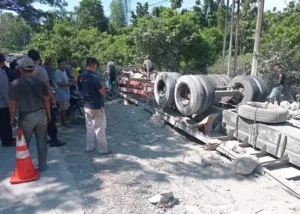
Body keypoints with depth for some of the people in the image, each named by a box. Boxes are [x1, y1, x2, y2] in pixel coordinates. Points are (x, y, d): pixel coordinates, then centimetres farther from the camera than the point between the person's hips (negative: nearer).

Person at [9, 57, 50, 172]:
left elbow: (12, 104, -3)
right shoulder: (41, 82, -3)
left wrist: (12, 118, 10)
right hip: (41, 115, 3)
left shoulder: (15, 84, -9)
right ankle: (42, 165, 23)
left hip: (26, 117, -2)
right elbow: (46, 101, 2)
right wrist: (48, 114, 14)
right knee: (42, 142, 12)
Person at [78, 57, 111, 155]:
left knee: (89, 128, 17)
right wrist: (103, 87, 1)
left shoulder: (81, 76, 3)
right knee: (100, 129, 3)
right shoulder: (94, 76, -22)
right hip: (97, 107, -8)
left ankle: (89, 147, 26)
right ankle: (102, 149, 13)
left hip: (87, 106, 8)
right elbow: (102, 92, -19)